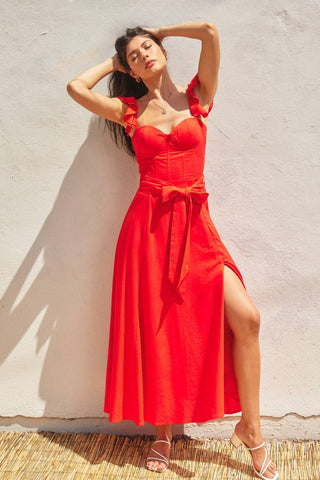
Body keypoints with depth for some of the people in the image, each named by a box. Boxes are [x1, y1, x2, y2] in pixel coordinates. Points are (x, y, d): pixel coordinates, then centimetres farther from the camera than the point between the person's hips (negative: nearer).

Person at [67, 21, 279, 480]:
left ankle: (250, 429, 4)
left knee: (246, 317, -13)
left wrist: (164, 31, 15)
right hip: (148, 222, 0)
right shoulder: (130, 111, 11)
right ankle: (163, 431, 20)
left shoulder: (197, 97, 9)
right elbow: (76, 87, 3)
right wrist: (113, 63, 17)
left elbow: (210, 31, -2)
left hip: (193, 224, 0)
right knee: (154, 325, 3)